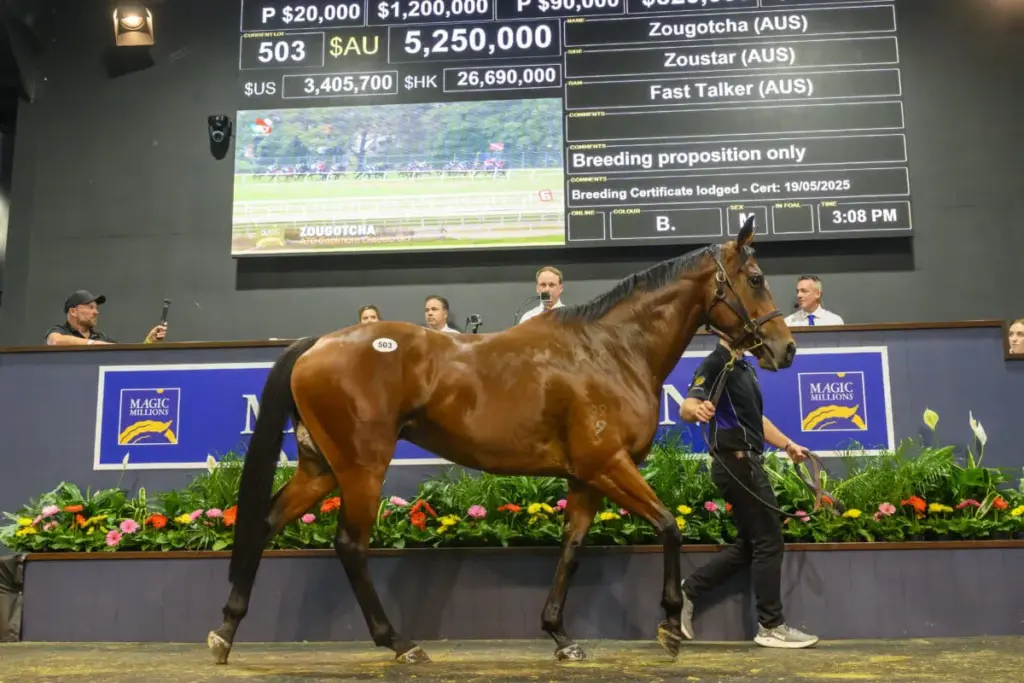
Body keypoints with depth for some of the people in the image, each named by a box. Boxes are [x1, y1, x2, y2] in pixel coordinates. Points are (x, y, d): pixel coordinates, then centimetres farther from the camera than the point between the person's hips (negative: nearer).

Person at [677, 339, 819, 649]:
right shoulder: (715, 364, -13)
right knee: (769, 542, -3)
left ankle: (688, 590, 17)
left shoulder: (745, 368, 17)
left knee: (749, 544, 14)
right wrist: (697, 409, -48)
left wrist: (787, 445, 22)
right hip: (736, 464, -10)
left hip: (746, 462, 10)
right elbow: (686, 407, -26)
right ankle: (771, 626, 7)